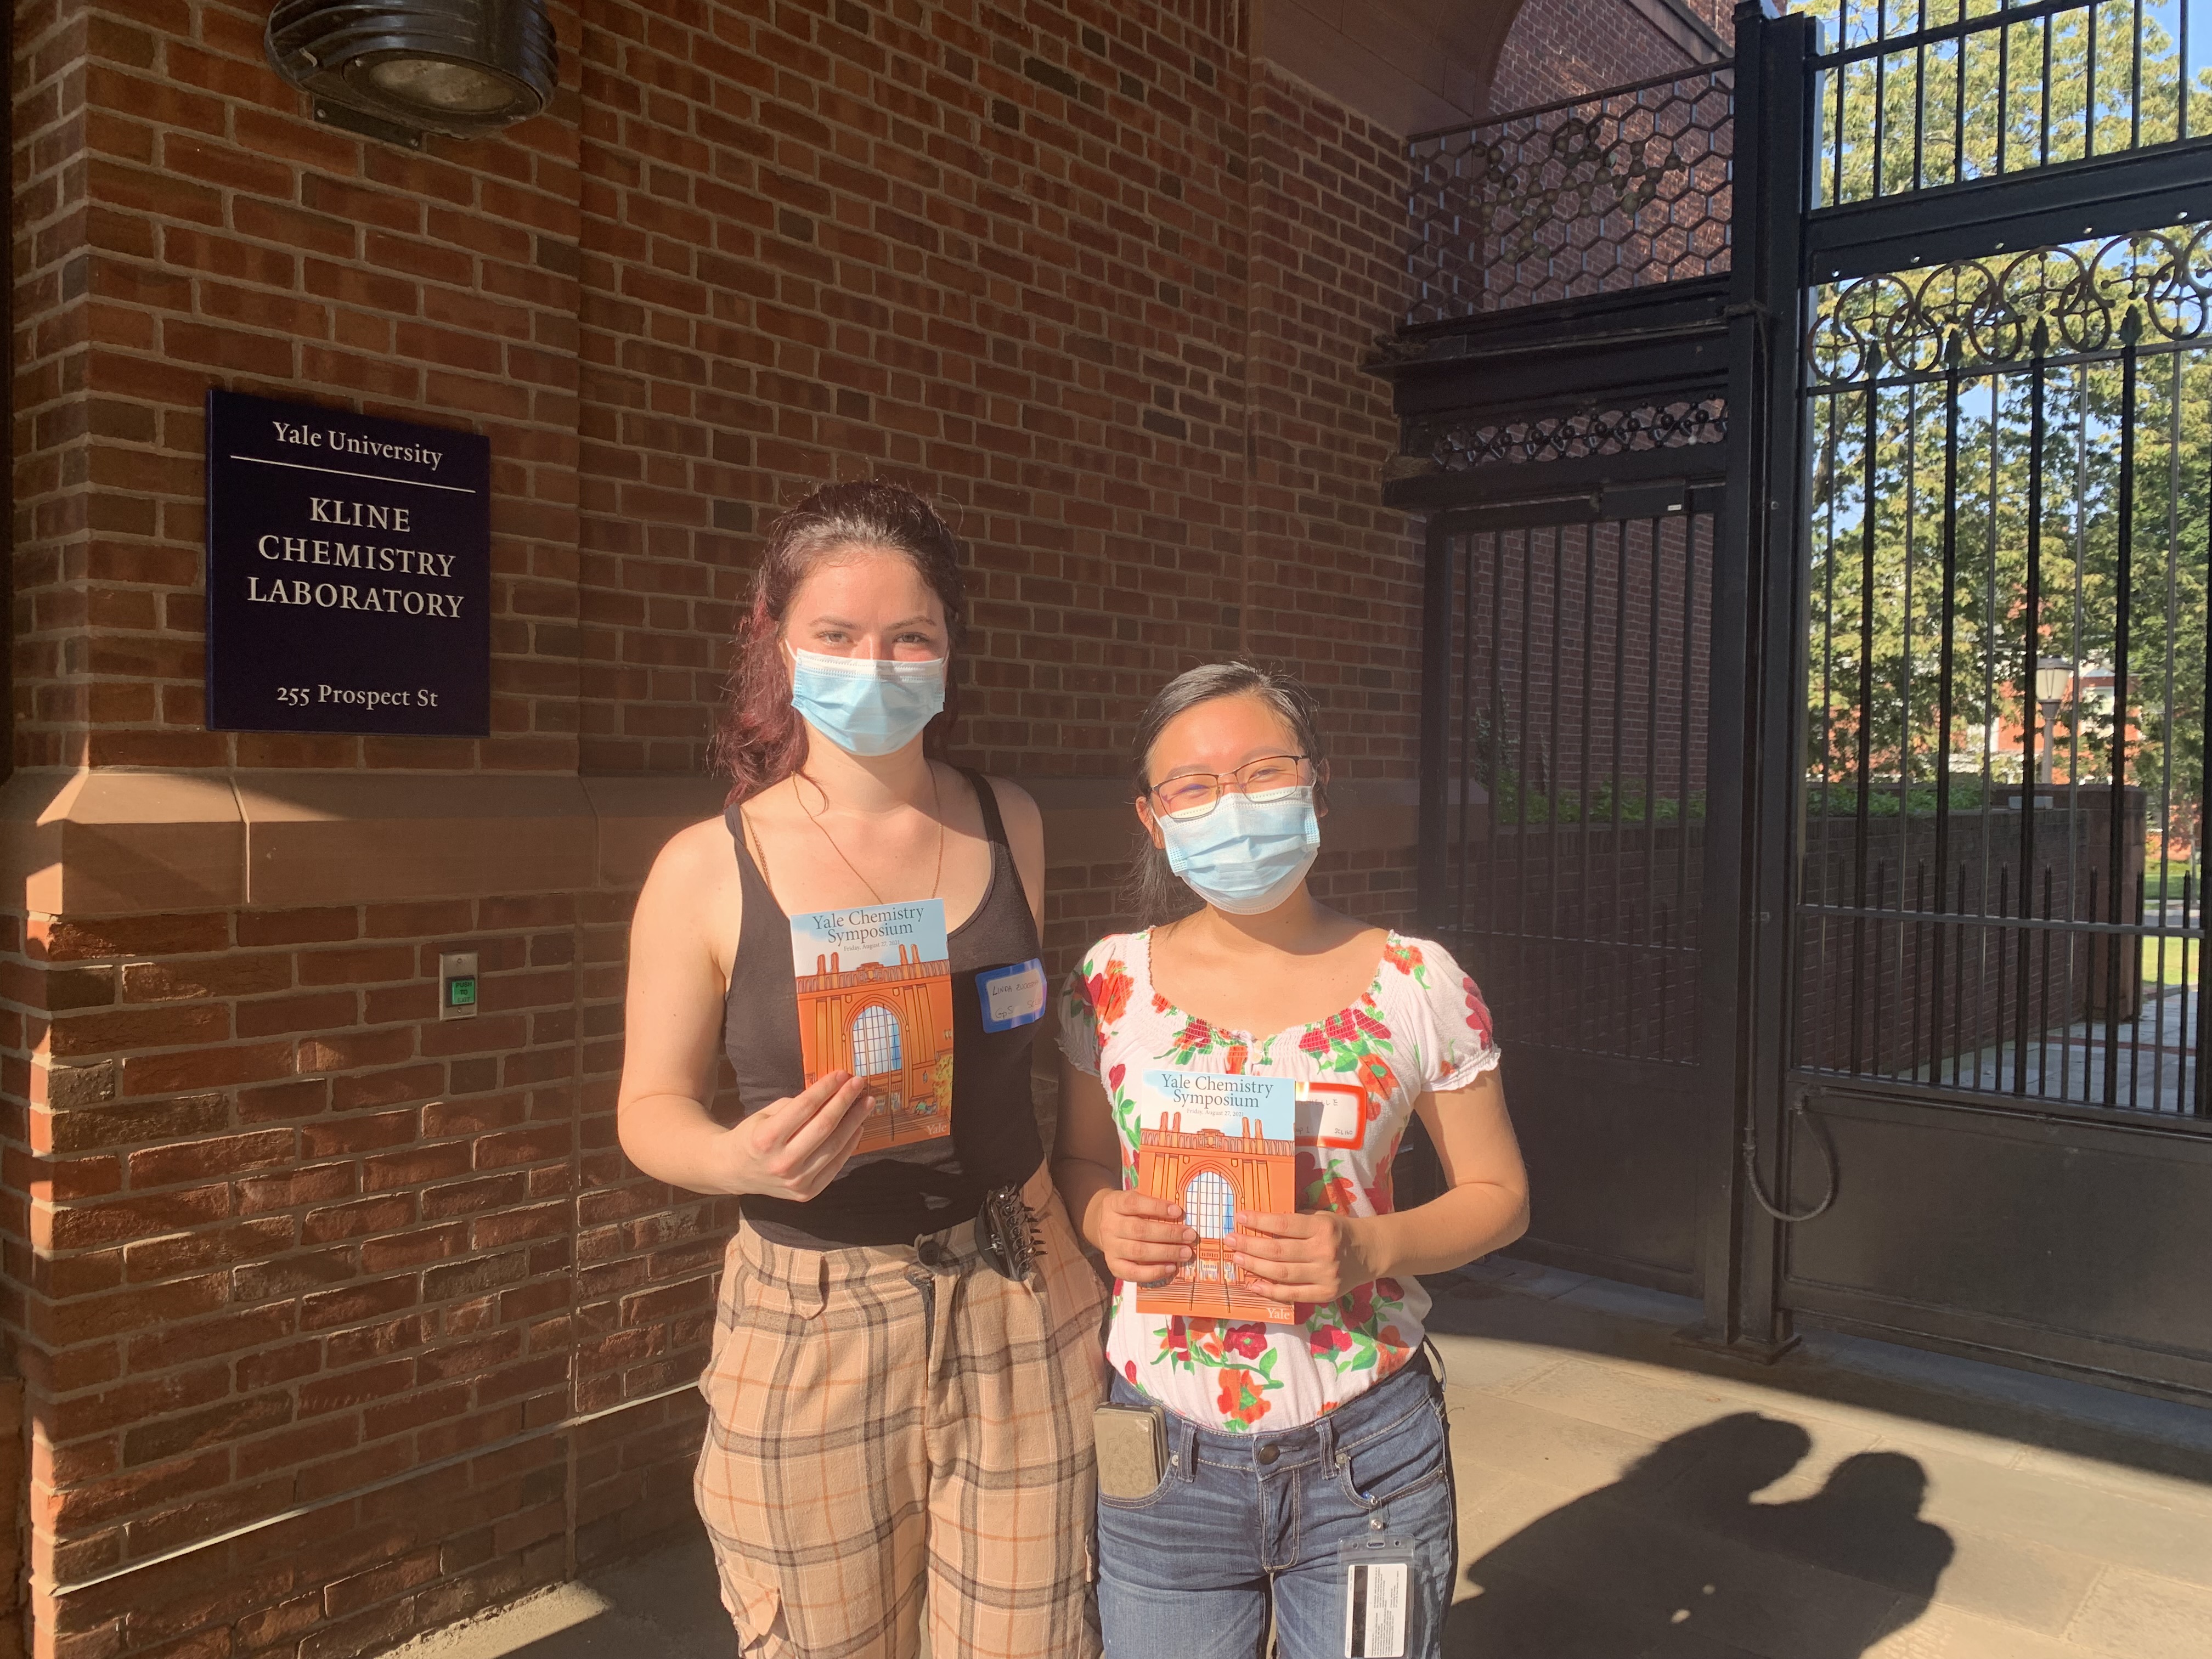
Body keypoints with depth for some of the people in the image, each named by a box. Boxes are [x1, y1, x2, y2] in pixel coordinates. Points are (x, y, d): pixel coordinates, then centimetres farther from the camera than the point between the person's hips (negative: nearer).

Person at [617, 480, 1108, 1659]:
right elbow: (651, 1107, -1)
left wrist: (1075, 1251, 7)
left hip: (1019, 1309, 2)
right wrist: (743, 1160, -22)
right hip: (812, 1325, -2)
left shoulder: (1006, 824, 0)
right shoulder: (708, 871, -10)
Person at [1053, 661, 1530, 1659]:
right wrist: (1105, 1221, -13)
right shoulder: (1110, 985, -3)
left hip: (1366, 1460, -1)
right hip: (1161, 1461, 1)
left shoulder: (1417, 985, -7)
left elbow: (1499, 1194, 0)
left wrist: (1371, 1249, -18)